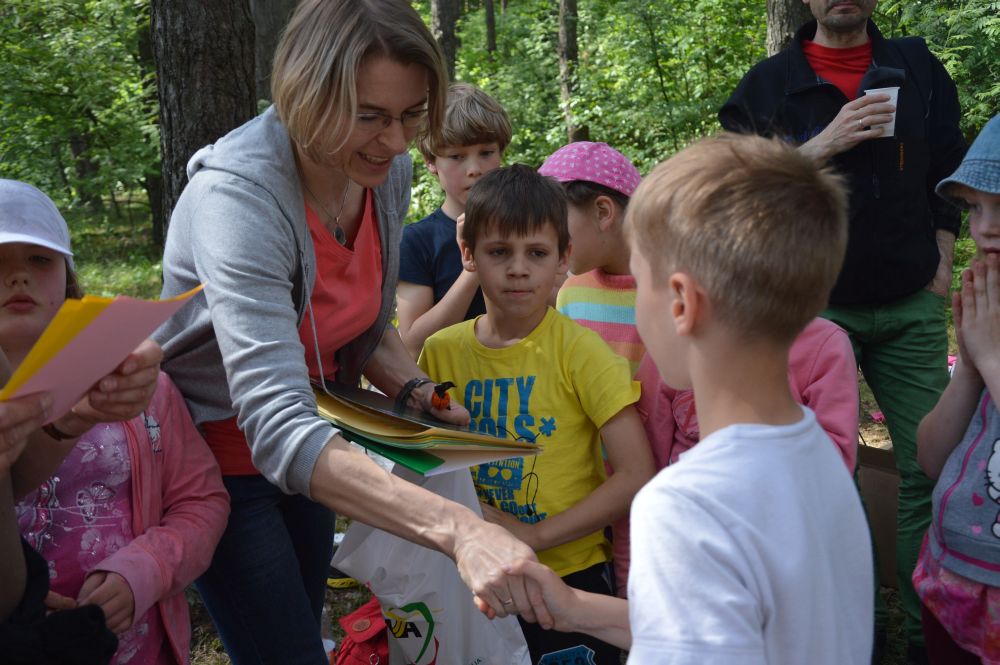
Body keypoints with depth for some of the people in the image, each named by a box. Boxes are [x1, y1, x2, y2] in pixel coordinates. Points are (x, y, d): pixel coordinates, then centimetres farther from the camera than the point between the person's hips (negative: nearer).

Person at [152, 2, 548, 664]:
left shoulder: (387, 169, -11)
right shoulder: (236, 194, -33)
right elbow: (278, 428, -45)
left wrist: (417, 390, -14)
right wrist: (458, 528, -55)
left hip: (310, 444, 7)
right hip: (218, 452, -6)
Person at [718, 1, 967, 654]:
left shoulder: (917, 67, 10)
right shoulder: (770, 84, 2)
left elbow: (949, 172, 16)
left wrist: (941, 268, 9)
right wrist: (823, 145, -16)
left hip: (910, 309, 2)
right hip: (815, 305, -2)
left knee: (932, 468, 0)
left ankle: (927, 628, 14)